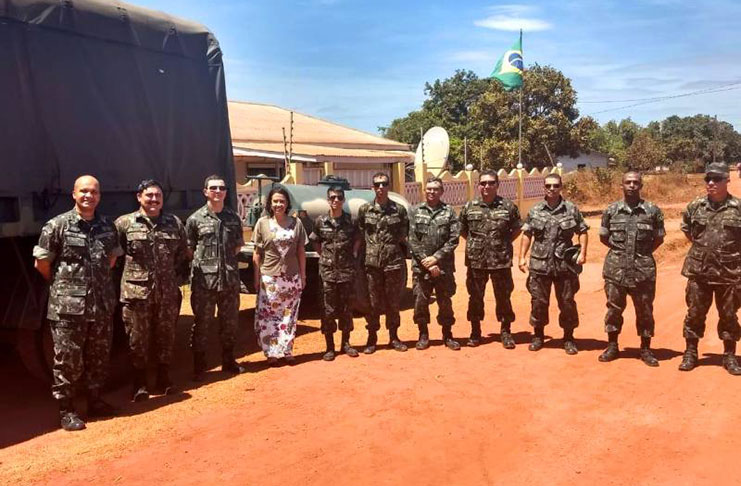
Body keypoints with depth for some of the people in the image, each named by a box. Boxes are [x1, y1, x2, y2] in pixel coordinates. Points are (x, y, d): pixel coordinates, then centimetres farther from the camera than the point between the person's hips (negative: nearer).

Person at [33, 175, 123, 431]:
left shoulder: (107, 226, 7)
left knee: (99, 357, 14)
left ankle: (95, 401, 29)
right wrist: (62, 285, 7)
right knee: (68, 360, 3)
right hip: (68, 307, -4)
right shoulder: (57, 225, -7)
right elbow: (41, 263, -2)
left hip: (102, 305, 5)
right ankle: (66, 410, 15)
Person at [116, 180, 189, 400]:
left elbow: (183, 254, 16)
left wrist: (171, 273, 10)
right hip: (137, 291, -2)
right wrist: (134, 270, 1)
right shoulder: (124, 223, -2)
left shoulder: (175, 223, 6)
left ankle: (164, 379, 27)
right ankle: (140, 383, 19)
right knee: (138, 339, 5)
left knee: (166, 337, 11)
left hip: (168, 292, 3)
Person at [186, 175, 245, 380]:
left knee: (230, 322, 12)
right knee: (201, 324, 3)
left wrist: (224, 260, 7)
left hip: (230, 279, 3)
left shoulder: (233, 217, 8)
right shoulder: (195, 219, -2)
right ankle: (198, 367, 16)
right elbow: (189, 248, 3)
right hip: (204, 280, -3)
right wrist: (205, 261, -1)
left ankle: (228, 361, 28)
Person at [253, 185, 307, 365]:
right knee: (268, 316, 0)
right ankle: (271, 352, 11)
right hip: (269, 277, -2)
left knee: (289, 316, 8)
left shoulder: (296, 223, 2)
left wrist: (303, 276, 5)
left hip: (292, 277, 2)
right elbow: (257, 253, 0)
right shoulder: (262, 223, -2)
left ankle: (286, 350, 19)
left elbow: (301, 252, 6)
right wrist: (257, 278, -3)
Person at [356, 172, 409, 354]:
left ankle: (394, 337, 23)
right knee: (373, 303, 6)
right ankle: (372, 338, 18)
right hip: (372, 263, 0)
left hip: (394, 263, 0)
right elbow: (359, 236, 7)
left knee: (393, 302, 9)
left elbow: (404, 236, 8)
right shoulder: (364, 210, 4)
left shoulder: (399, 209, 4)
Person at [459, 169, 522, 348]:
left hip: (501, 261, -1)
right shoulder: (469, 207, 2)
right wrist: (475, 244, 5)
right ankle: (475, 332, 23)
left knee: (503, 297, 7)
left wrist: (504, 243, 3)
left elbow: (517, 229, 10)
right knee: (475, 297, 10)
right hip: (475, 261, 1)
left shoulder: (508, 206, -1)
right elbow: (462, 231, 13)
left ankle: (506, 332, 21)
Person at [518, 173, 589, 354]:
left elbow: (583, 231, 6)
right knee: (538, 301, 8)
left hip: (565, 264, -1)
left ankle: (568, 338, 21)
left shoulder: (572, 209, 2)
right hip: (539, 264, 1)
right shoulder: (535, 211, 4)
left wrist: (582, 253, -5)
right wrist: (522, 257, 1)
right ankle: (538, 335, 24)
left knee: (567, 302, 7)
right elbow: (527, 235, 7)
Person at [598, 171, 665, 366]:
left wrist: (643, 253, 3)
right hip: (616, 268, 1)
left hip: (643, 269, 0)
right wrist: (620, 250, 6)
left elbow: (659, 238, 8)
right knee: (614, 308, 9)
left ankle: (645, 349, 20)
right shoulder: (611, 210, 2)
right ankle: (612, 346, 22)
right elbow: (603, 237, 10)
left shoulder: (653, 211, 0)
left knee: (644, 310, 7)